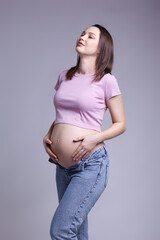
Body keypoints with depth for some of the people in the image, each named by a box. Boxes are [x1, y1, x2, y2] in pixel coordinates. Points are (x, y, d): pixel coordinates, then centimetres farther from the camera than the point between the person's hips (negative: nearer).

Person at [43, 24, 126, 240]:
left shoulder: (106, 80, -7)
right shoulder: (64, 76, 10)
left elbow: (120, 124, -1)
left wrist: (96, 137, -17)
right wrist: (47, 136, 4)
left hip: (90, 166, -6)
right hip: (63, 166, 6)